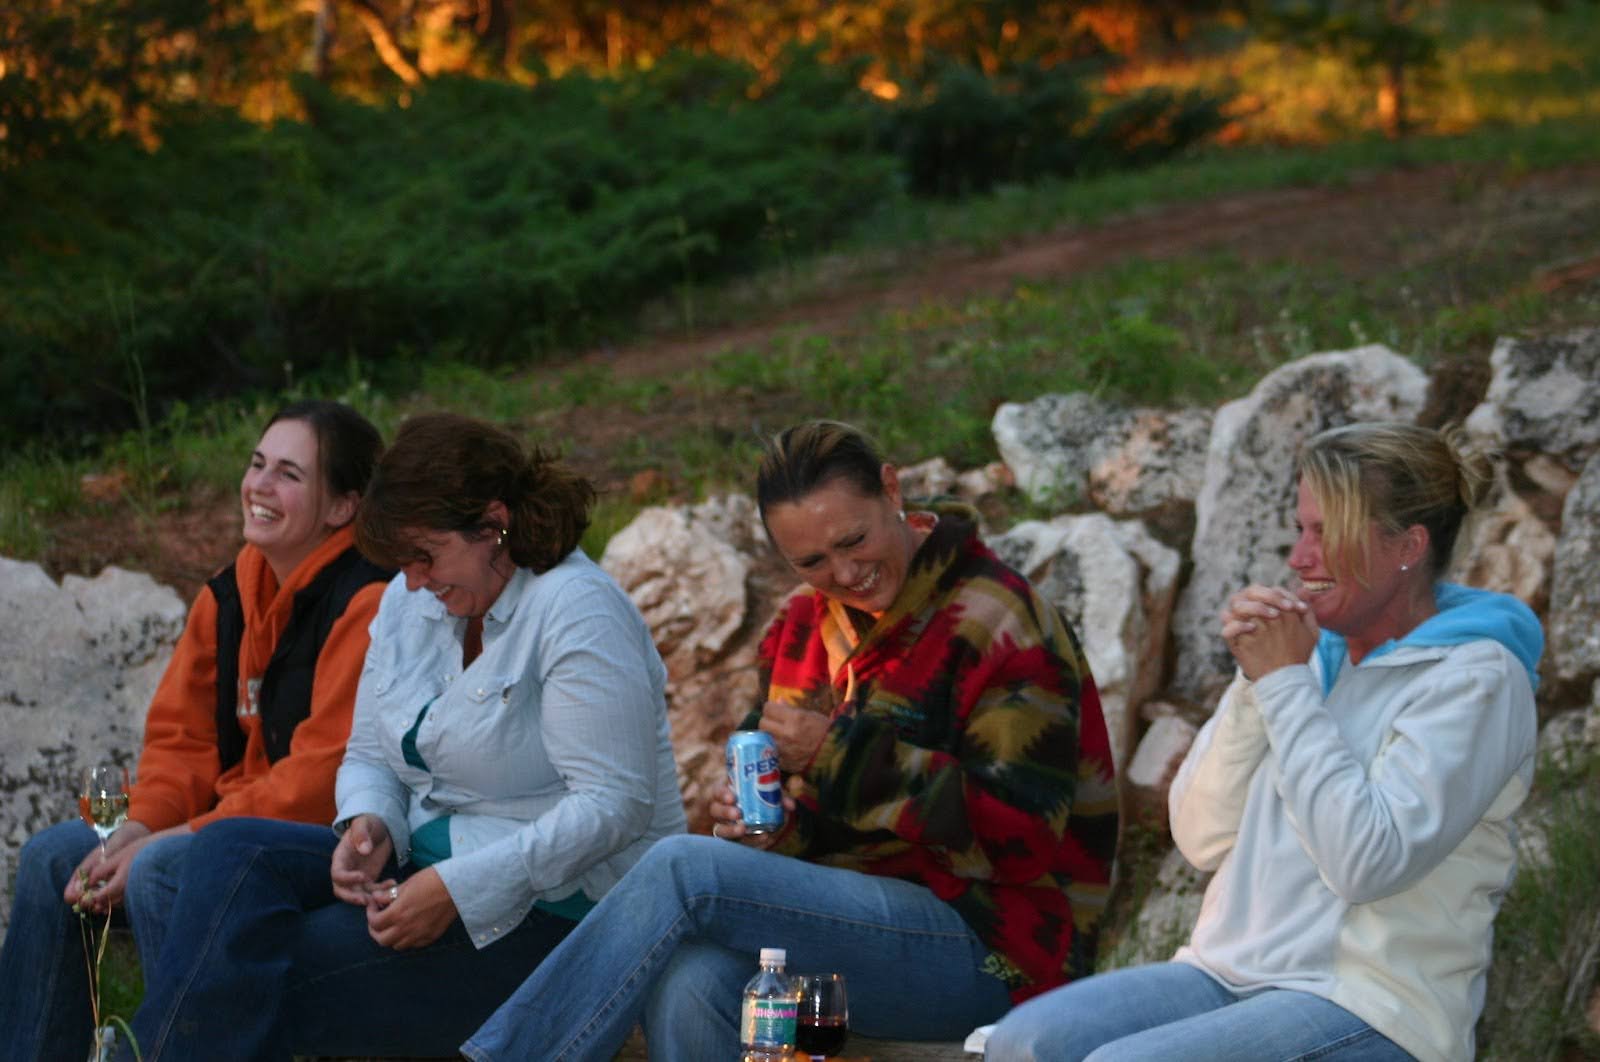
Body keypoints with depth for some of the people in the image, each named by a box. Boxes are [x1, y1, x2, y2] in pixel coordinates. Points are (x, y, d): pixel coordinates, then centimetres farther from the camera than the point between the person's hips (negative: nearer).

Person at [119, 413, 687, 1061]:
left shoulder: (576, 608, -14)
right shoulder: (408, 602, 11)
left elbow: (614, 804, -21)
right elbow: (369, 758, 17)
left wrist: (456, 888, -26)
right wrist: (368, 825, -9)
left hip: (553, 908, -8)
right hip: (425, 864, 8)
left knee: (273, 976, -24)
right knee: (233, 851, -18)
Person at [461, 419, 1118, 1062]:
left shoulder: (995, 625, -10)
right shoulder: (806, 626, 14)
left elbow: (1021, 833, -18)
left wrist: (841, 754, -18)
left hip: (989, 943, -7)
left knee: (684, 867, -24)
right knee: (689, 983, -29)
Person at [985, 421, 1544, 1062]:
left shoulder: (1475, 676, -7)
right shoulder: (1318, 648, 14)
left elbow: (1368, 859, -20)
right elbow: (1201, 840, 10)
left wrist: (1285, 683, -12)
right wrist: (1252, 682, -4)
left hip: (1371, 1009, -7)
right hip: (1231, 972, 7)